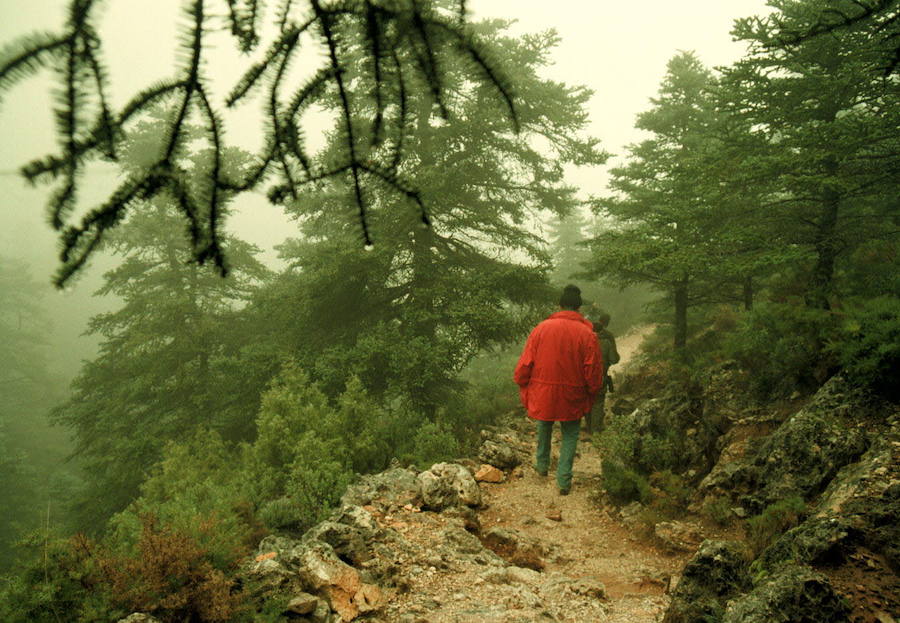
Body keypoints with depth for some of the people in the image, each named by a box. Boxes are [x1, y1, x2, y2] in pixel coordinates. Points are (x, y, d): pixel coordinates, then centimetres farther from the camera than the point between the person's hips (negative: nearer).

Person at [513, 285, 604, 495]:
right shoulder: (587, 334, -10)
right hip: (572, 398, -1)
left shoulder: (542, 328, -8)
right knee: (570, 435, 14)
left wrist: (522, 384, 13)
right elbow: (594, 372, -8)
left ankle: (542, 464, 42)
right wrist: (592, 394, 10)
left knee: (544, 428, 27)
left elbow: (525, 363, -4)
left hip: (542, 393, 2)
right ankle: (564, 480, 9)